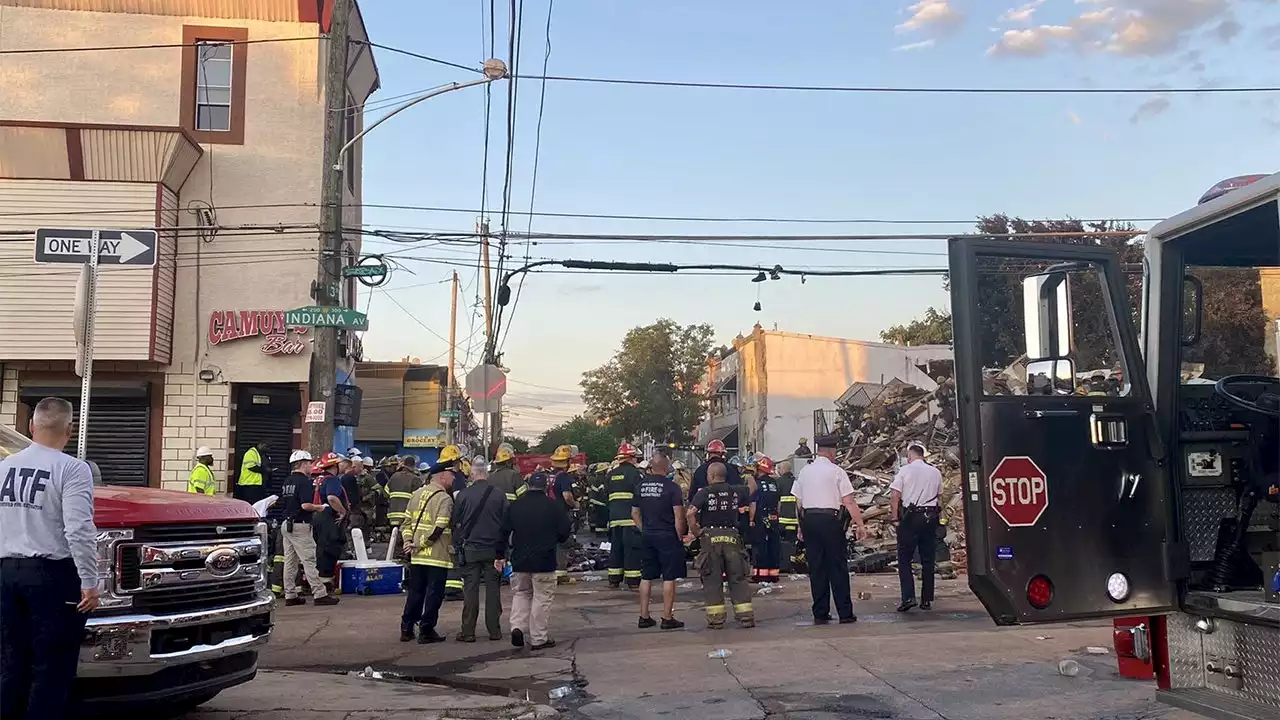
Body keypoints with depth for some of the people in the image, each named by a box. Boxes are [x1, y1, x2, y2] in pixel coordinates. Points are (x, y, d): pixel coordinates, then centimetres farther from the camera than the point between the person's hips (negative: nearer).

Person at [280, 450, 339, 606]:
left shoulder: (286, 481, 13)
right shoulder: (304, 481, -14)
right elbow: (305, 505, -24)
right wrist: (319, 508, -5)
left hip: (286, 524, 9)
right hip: (300, 526, -9)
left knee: (290, 561, 10)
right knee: (309, 561, -7)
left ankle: (290, 595, 14)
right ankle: (320, 594, -5)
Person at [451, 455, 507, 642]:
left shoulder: (463, 495, -6)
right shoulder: (499, 495, -3)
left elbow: (456, 523, -1)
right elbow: (506, 525, 0)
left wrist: (459, 545, 9)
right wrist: (502, 553, 5)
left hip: (470, 549, -1)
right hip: (494, 550, 1)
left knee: (470, 590, 4)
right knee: (493, 590, 7)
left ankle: (468, 632, 6)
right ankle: (494, 630, 11)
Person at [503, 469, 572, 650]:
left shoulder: (514, 506, 1)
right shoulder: (555, 507, -8)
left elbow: (503, 532, 5)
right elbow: (565, 533, -4)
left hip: (519, 560, 3)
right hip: (544, 561, -3)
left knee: (520, 594, 19)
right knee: (542, 598, 5)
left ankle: (517, 627, 1)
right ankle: (539, 638, 7)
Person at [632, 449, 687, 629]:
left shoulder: (641, 486, 4)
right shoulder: (671, 486, -12)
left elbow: (634, 513, 11)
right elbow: (679, 516, -14)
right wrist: (679, 536, -3)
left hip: (647, 536, 5)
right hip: (667, 536, -5)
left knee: (646, 577, 11)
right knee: (669, 578, 2)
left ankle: (644, 617, 16)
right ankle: (667, 618, 4)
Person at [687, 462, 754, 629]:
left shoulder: (704, 493, -6)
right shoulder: (736, 491, 5)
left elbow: (691, 513, -17)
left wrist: (695, 531, -5)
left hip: (711, 538, -3)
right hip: (732, 536, 3)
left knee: (712, 579, 5)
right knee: (738, 578, 9)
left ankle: (715, 618, 6)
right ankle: (746, 617, 8)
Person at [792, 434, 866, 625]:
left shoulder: (804, 471, 10)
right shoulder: (837, 471, -3)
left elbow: (798, 503, 13)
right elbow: (849, 503, -7)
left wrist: (802, 527, 20)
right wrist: (860, 525, -2)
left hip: (808, 520, 5)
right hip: (830, 520, -4)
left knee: (816, 567, 8)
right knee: (838, 566, 2)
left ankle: (820, 614, 10)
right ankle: (845, 613, 5)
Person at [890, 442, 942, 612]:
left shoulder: (905, 471, -5)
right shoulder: (935, 472, 8)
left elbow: (894, 495, -11)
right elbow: (939, 494, 13)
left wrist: (894, 517, -6)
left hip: (910, 517, -4)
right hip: (931, 518, 4)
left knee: (904, 559, 1)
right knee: (928, 560, 10)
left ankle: (908, 597, -12)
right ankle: (927, 599, 12)